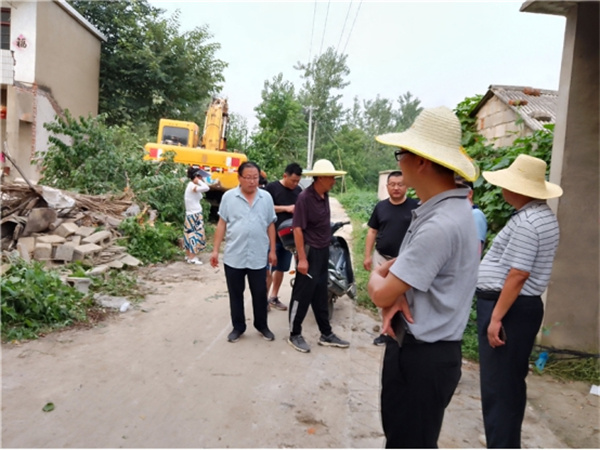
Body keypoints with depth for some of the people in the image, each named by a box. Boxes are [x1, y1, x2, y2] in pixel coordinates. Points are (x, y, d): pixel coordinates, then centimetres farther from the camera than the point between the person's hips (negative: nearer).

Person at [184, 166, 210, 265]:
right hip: (195, 215, -10)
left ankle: (189, 255, 22)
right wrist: (198, 181, -20)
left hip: (191, 215, 10)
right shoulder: (192, 186, -19)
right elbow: (206, 188, -32)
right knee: (195, 235, -5)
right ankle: (192, 258, -1)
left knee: (190, 235, 14)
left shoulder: (191, 185, 12)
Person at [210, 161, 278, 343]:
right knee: (236, 294, 12)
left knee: (260, 294, 11)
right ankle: (238, 327, 28)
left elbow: (270, 226, 7)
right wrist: (215, 250, -2)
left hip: (258, 257, 1)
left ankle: (262, 326, 30)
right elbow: (221, 225, 1)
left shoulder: (266, 197, 1)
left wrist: (272, 250, 5)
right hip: (233, 257, 0)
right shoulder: (228, 196, -2)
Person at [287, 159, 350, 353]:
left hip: (324, 251, 8)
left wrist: (325, 247, 17)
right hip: (310, 251, -8)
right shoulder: (305, 197, -18)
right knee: (302, 294, 2)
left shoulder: (324, 195, 5)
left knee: (321, 295, 16)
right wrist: (302, 258, -22)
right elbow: (297, 228, -20)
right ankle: (294, 334, 17)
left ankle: (326, 334, 26)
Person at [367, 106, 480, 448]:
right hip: (417, 348, 10)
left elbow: (381, 293, -24)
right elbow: (405, 264, 11)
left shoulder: (440, 224, -29)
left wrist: (377, 276, 0)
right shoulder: (441, 210, 4)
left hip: (423, 356, -9)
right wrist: (396, 297, -10)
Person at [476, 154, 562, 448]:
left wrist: (496, 317, -21)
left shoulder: (525, 221, -21)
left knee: (497, 386, -1)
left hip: (507, 307, -11)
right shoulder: (543, 215, 12)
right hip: (525, 305, 11)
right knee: (510, 383, 20)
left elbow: (518, 275, -24)